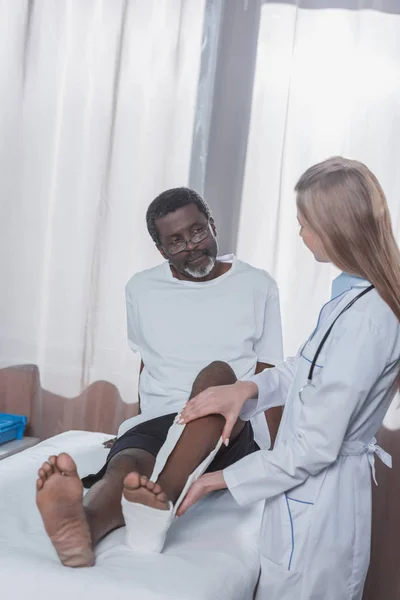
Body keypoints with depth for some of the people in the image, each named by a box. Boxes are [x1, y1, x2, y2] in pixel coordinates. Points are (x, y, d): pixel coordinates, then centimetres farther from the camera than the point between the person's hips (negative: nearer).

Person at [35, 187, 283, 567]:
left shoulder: (258, 286, 8)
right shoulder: (141, 290, 14)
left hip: (234, 428, -1)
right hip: (156, 422, 1)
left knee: (217, 374, -36)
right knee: (126, 467, -35)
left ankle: (159, 496, -54)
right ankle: (83, 528, -67)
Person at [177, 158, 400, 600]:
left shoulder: (365, 320, -28)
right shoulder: (361, 297, 1)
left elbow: (314, 448, -25)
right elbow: (307, 370, 14)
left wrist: (217, 480, -14)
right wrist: (248, 388, -4)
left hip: (317, 502, -9)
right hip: (322, 494, 9)